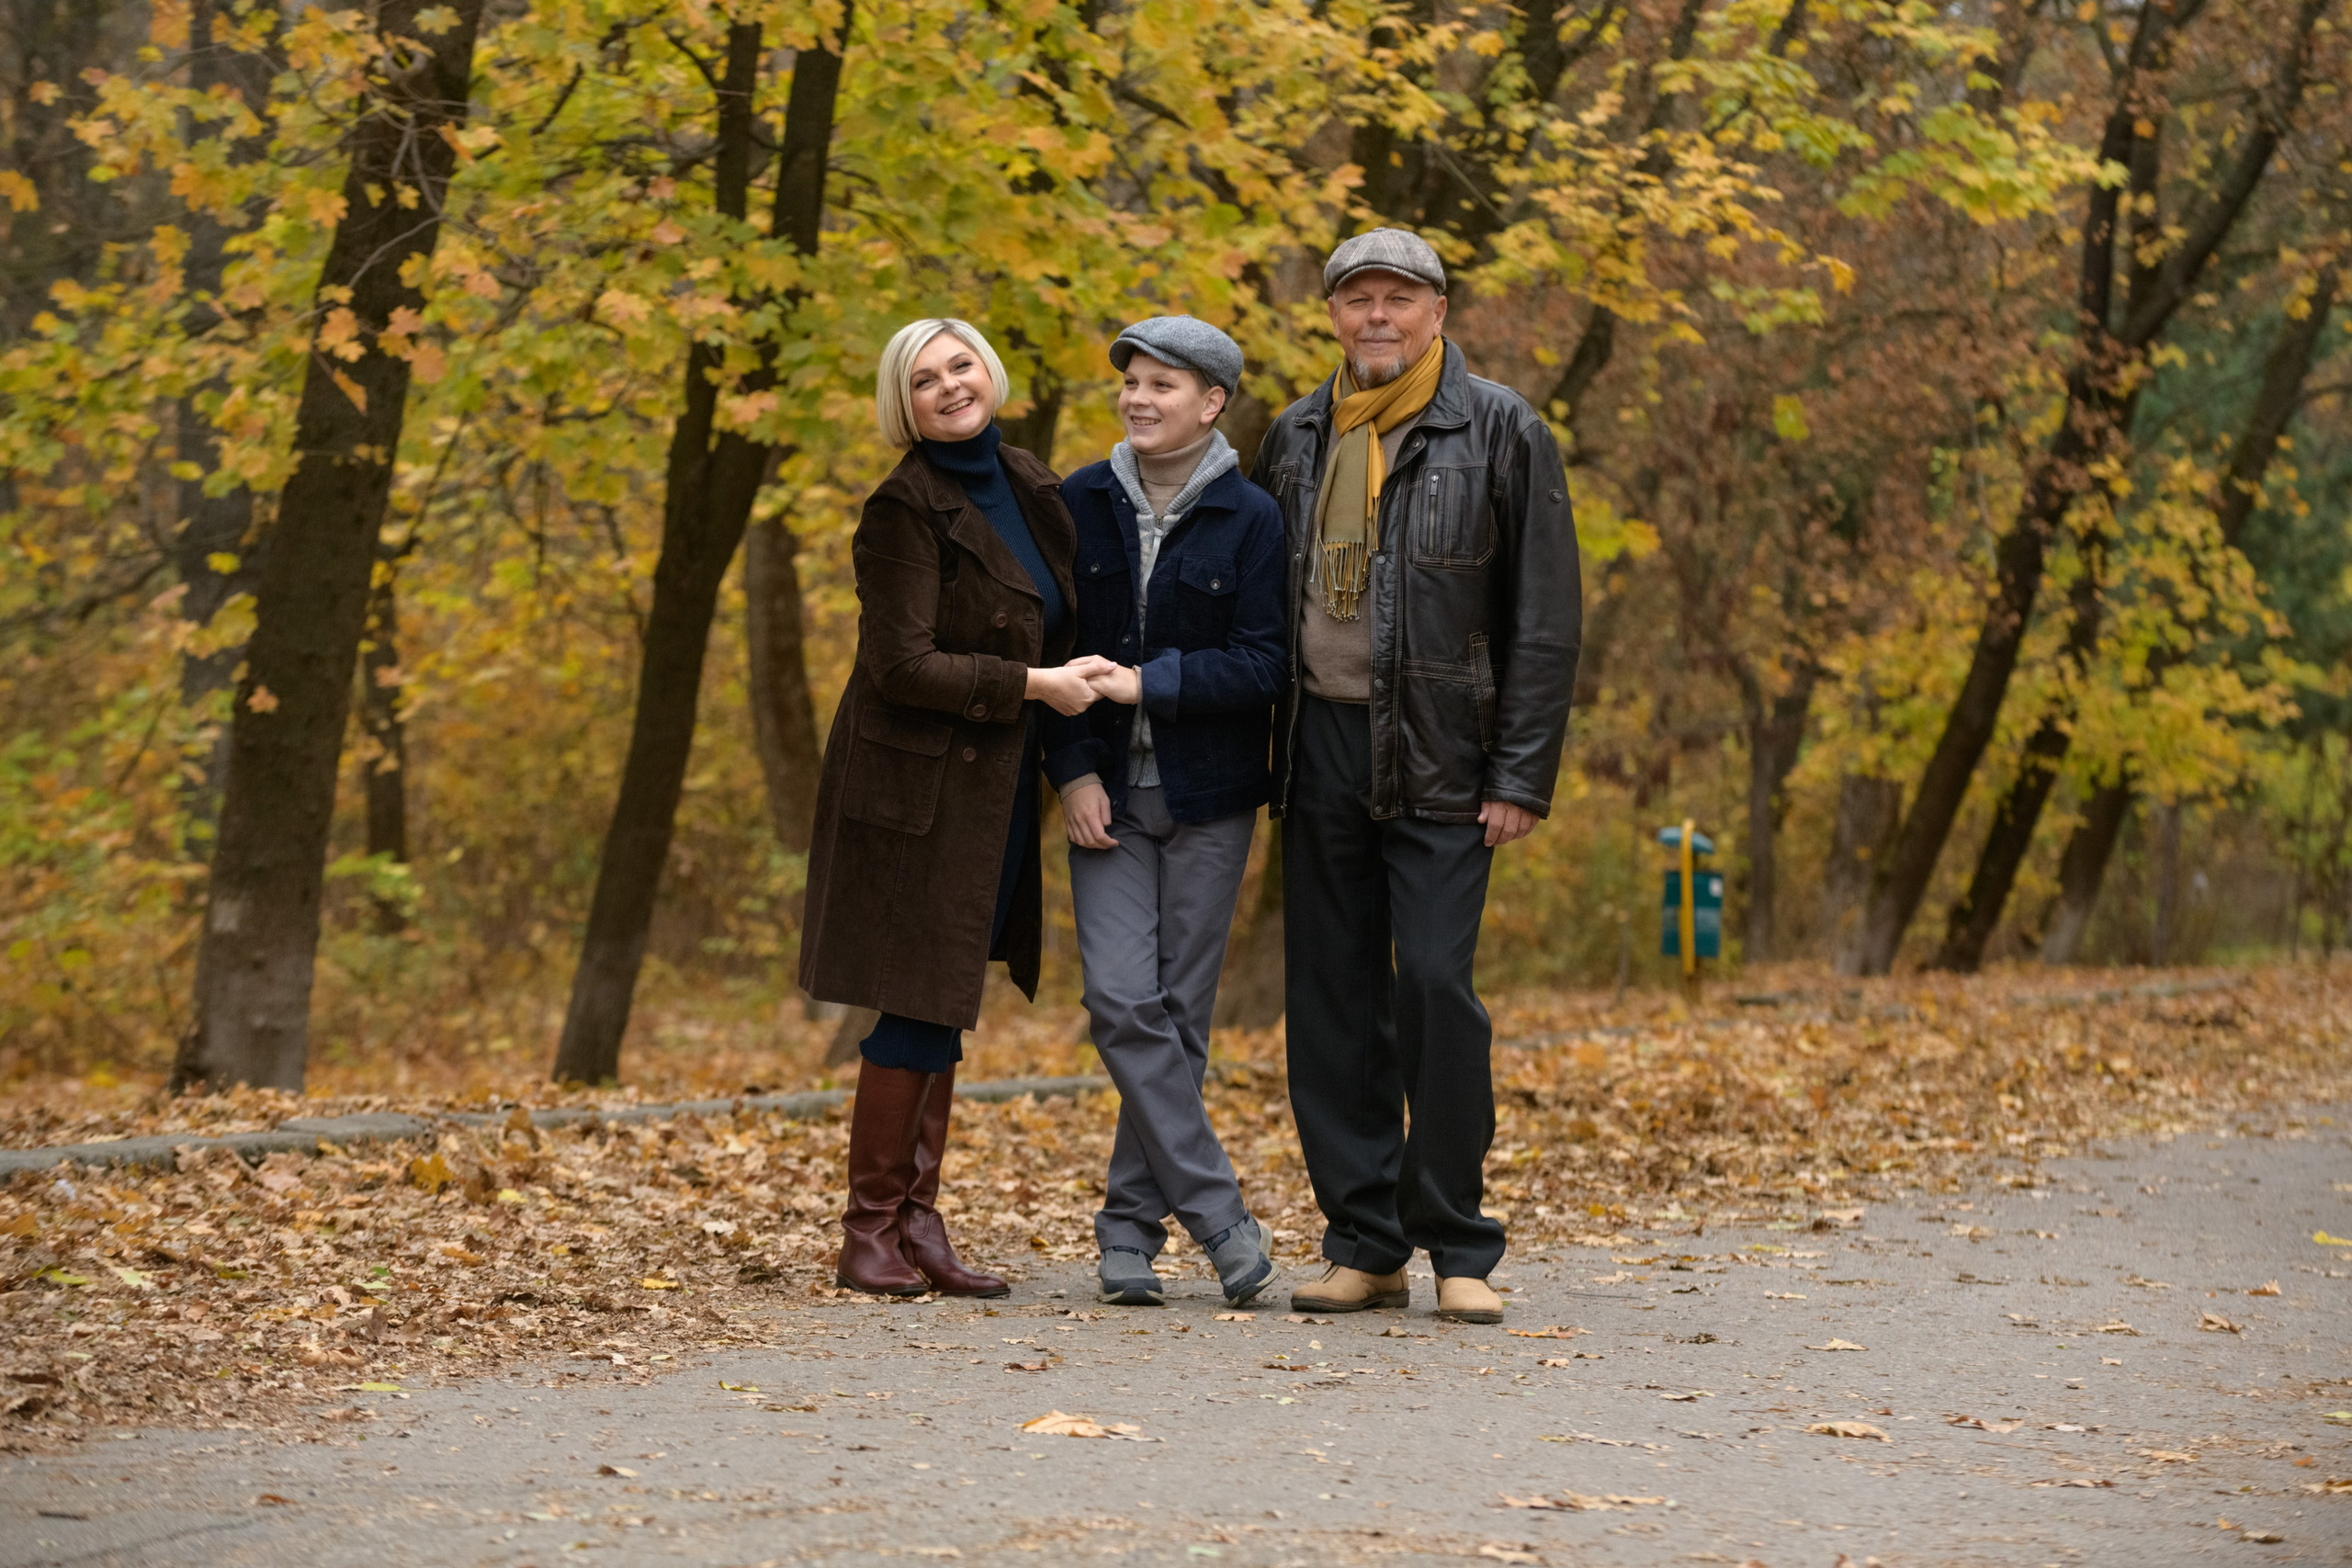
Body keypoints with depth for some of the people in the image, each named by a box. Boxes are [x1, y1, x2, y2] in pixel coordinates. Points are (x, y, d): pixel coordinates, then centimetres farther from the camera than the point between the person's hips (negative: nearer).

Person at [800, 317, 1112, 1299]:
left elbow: (1054, 618, 25)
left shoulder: (1026, 484, 10)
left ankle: (917, 1225, 15)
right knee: (918, 1008, -6)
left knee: (941, 1012, 10)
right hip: (918, 784, -8)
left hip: (991, 788, 8)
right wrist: (1034, 685, -15)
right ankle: (869, 1231, 2)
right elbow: (904, 666, -18)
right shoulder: (906, 509, -13)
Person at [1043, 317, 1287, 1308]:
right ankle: (1217, 1216, -6)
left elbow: (1265, 666, -9)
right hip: (1107, 796, 2)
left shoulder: (1252, 520, -3)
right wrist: (1072, 770, -4)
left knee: (1180, 1010, 2)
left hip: (1208, 800, -1)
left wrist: (1150, 681, -18)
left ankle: (1131, 1222, 14)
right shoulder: (1079, 505, 5)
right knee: (1122, 1001, -11)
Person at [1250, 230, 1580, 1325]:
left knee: (1435, 985, -11)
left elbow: (1546, 617, -3)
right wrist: (1257, 746, 10)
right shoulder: (1296, 437, 12)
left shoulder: (1499, 433, -1)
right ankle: (1363, 1245, 11)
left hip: (1439, 757, -5)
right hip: (1320, 745, 5)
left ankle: (1459, 1250, -1)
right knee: (1330, 998, 4)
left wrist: (1523, 775, -10)